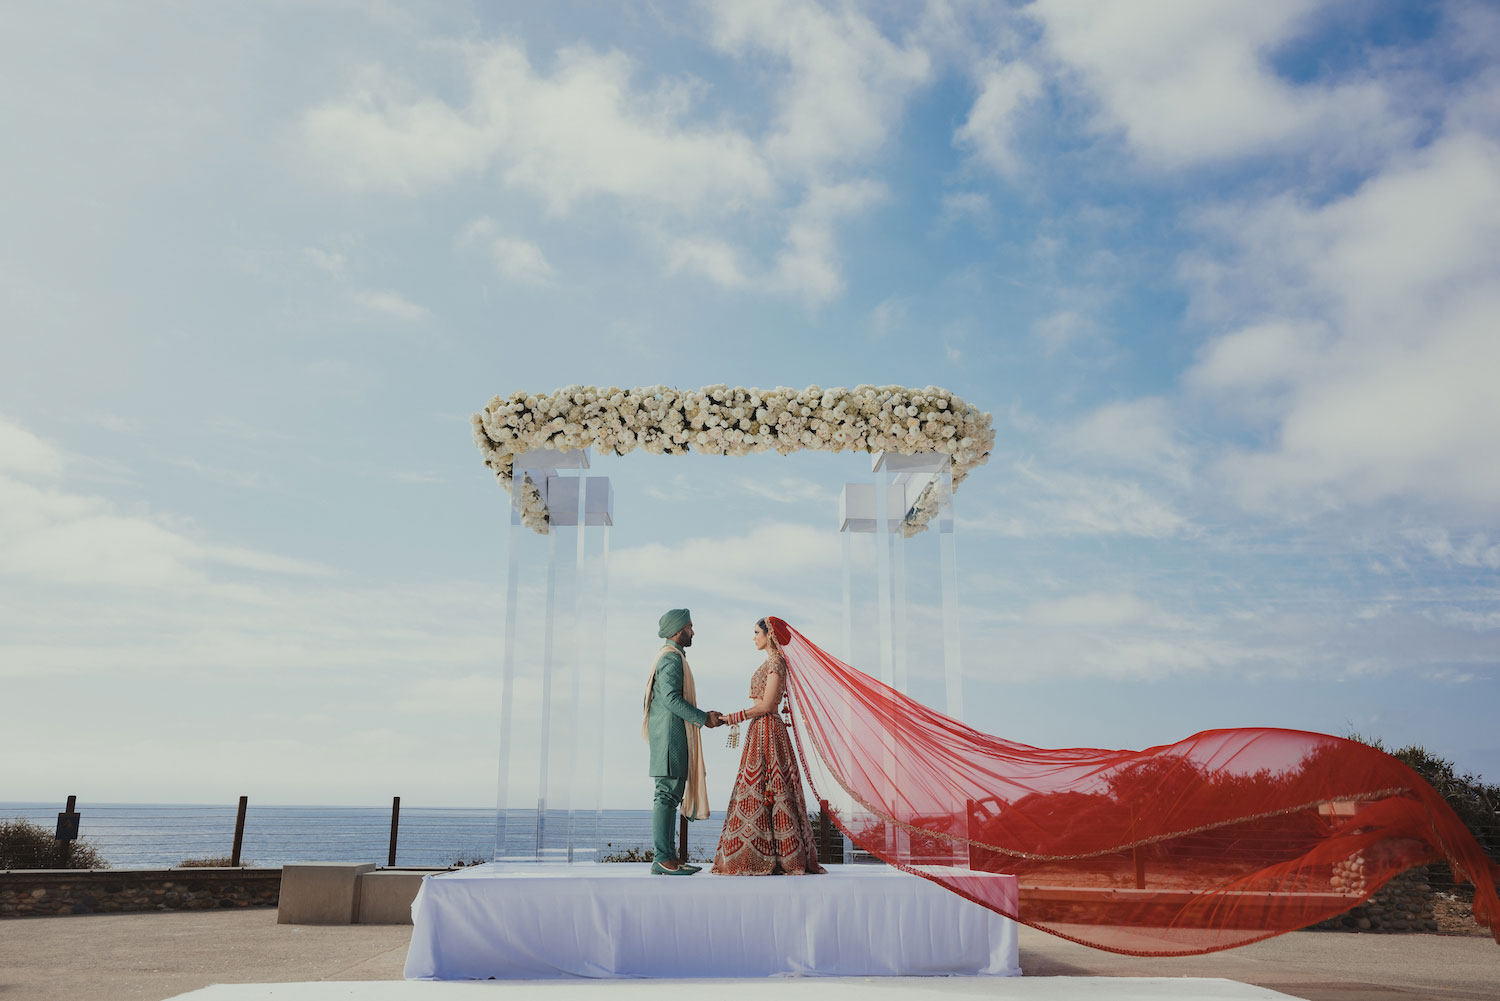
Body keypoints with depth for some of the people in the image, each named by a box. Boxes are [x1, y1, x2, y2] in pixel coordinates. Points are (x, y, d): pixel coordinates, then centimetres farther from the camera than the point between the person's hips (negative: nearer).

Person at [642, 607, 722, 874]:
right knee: (667, 794, -10)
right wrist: (704, 718, -16)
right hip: (670, 735, -11)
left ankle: (669, 855, 12)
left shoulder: (669, 657, 21)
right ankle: (661, 859, -10)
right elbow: (672, 698, -21)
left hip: (670, 736, 11)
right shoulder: (672, 658, -12)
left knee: (671, 795, 10)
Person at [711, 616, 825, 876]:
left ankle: (768, 858, -5)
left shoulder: (775, 662, -12)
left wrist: (732, 718, -15)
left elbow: (766, 705, -18)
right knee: (763, 791, 8)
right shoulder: (771, 662, 17)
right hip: (761, 730, 10)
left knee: (759, 791, -8)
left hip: (766, 729, -10)